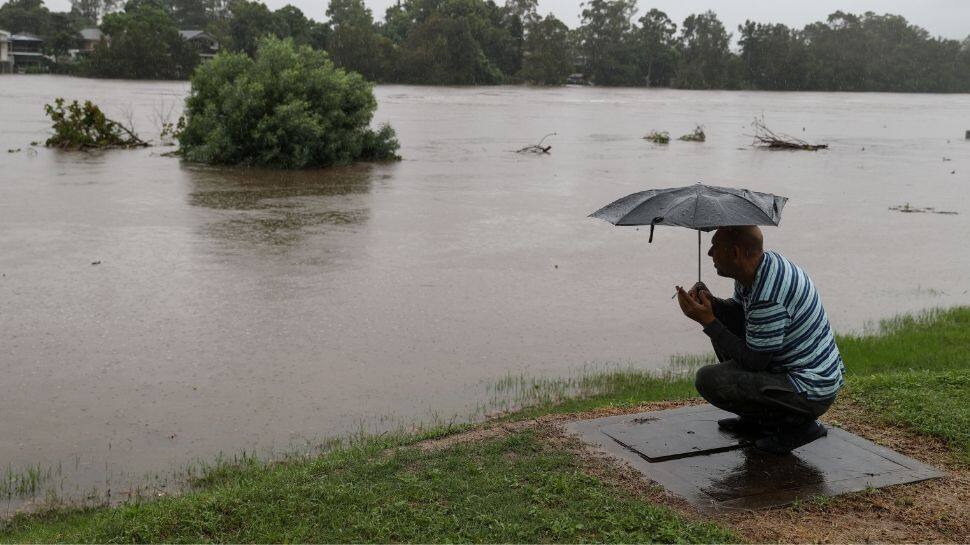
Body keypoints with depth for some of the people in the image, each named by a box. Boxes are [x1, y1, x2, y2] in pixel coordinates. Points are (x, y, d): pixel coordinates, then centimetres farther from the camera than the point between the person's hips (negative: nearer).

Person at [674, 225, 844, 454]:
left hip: (811, 393, -10)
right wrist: (711, 303, -7)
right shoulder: (763, 264, 0)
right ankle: (757, 419, 19)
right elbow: (738, 310, 15)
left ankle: (796, 424, -5)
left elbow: (754, 362, -23)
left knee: (709, 380, -21)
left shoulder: (768, 298, -29)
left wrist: (709, 322, -20)